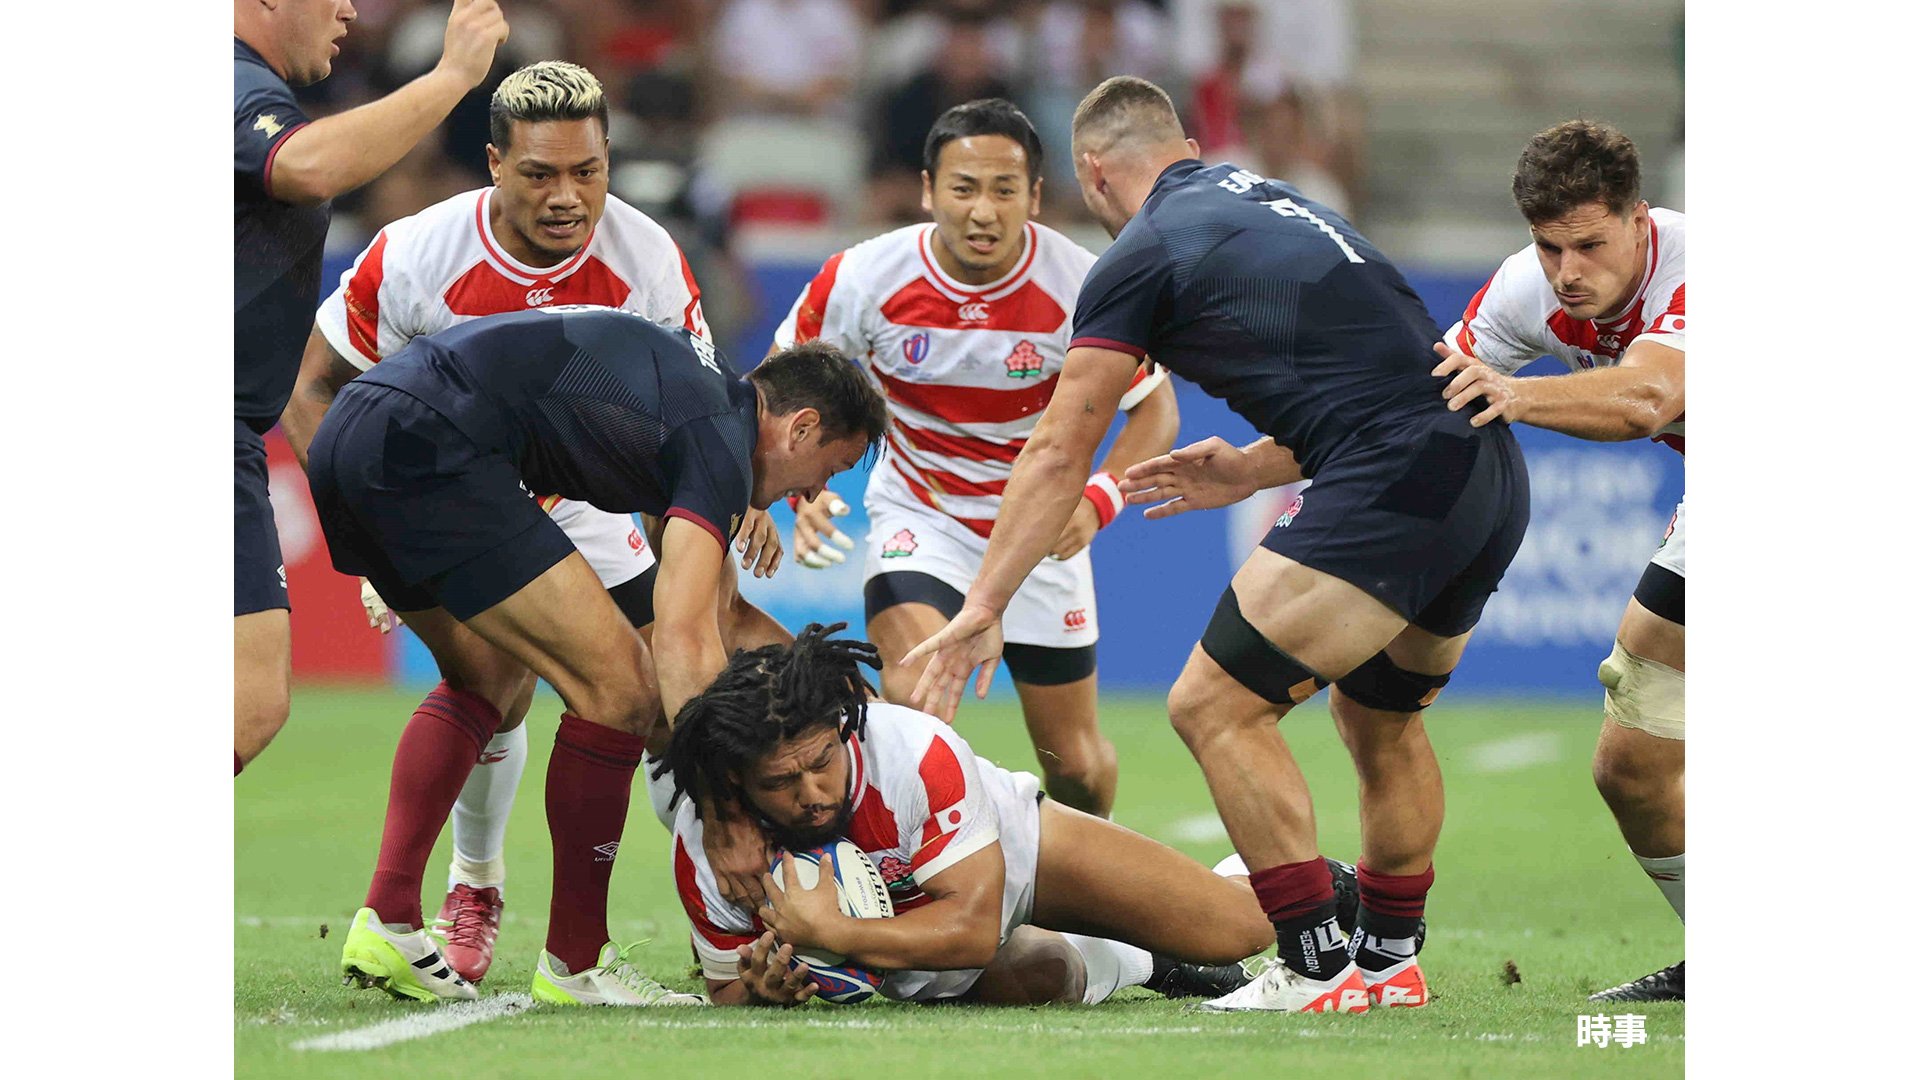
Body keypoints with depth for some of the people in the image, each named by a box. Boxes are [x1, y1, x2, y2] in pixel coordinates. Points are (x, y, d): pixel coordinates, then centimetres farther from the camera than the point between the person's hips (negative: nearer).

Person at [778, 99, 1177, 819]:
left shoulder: (1079, 286, -22)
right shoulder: (865, 278, -20)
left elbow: (1155, 409, -8)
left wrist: (1097, 498, -27)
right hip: (920, 514, -1)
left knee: (1075, 761, 8)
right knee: (914, 702, -29)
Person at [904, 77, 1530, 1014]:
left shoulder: (1143, 256, 2)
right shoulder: (1271, 201, 25)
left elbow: (1057, 454, 5)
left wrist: (982, 608, 10)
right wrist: (1253, 470, 33)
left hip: (1396, 487, -9)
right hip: (1493, 475, 9)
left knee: (1214, 707, -3)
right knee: (1380, 715, 27)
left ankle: (1319, 968, -4)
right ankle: (1392, 959, 33)